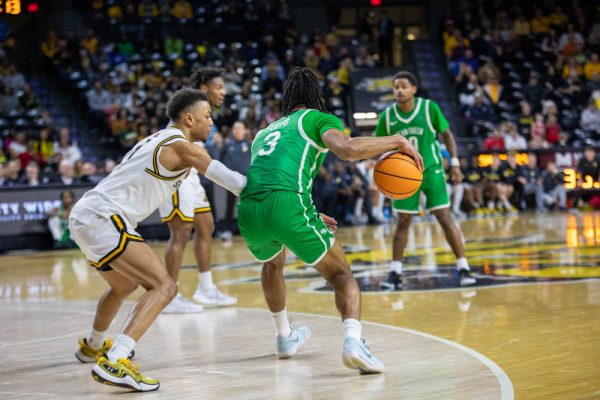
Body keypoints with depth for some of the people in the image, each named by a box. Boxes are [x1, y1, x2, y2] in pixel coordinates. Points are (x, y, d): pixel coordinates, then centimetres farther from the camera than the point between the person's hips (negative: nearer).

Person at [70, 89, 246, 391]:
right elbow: (229, 180, -11)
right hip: (103, 219, -10)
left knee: (124, 285, 33)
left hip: (85, 216, 10)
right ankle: (113, 363, -28)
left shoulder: (160, 140, 19)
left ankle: (92, 346, 55)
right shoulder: (182, 147, -8)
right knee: (164, 286, -16)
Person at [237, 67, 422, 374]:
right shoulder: (317, 118, 15)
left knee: (272, 263, 37)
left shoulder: (264, 133, 34)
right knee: (341, 274, 9)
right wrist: (397, 141, 3)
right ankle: (353, 341, -17)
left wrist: (310, 216, 50)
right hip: (288, 204, -6)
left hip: (247, 212, 6)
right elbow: (347, 148, -8)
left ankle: (284, 337, 47)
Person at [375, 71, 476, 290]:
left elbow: (447, 134, 0)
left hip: (431, 170, -2)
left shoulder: (430, 108, -11)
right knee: (403, 222, 3)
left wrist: (455, 163, -7)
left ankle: (463, 268, -2)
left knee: (445, 218, -7)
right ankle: (395, 273, 10)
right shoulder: (387, 116, -6)